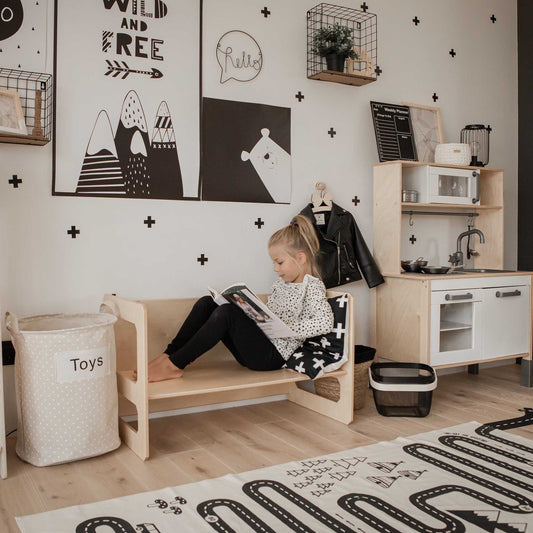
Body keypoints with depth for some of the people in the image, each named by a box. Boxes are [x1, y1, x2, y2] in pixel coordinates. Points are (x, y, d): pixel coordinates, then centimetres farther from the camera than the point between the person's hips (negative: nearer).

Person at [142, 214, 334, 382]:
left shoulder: (313, 287, -8)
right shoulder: (281, 283, 17)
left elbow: (325, 322, -25)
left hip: (272, 355, -9)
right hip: (254, 347, 9)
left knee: (227, 312, -29)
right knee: (207, 303, -2)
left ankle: (174, 364, -23)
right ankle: (169, 355, -8)